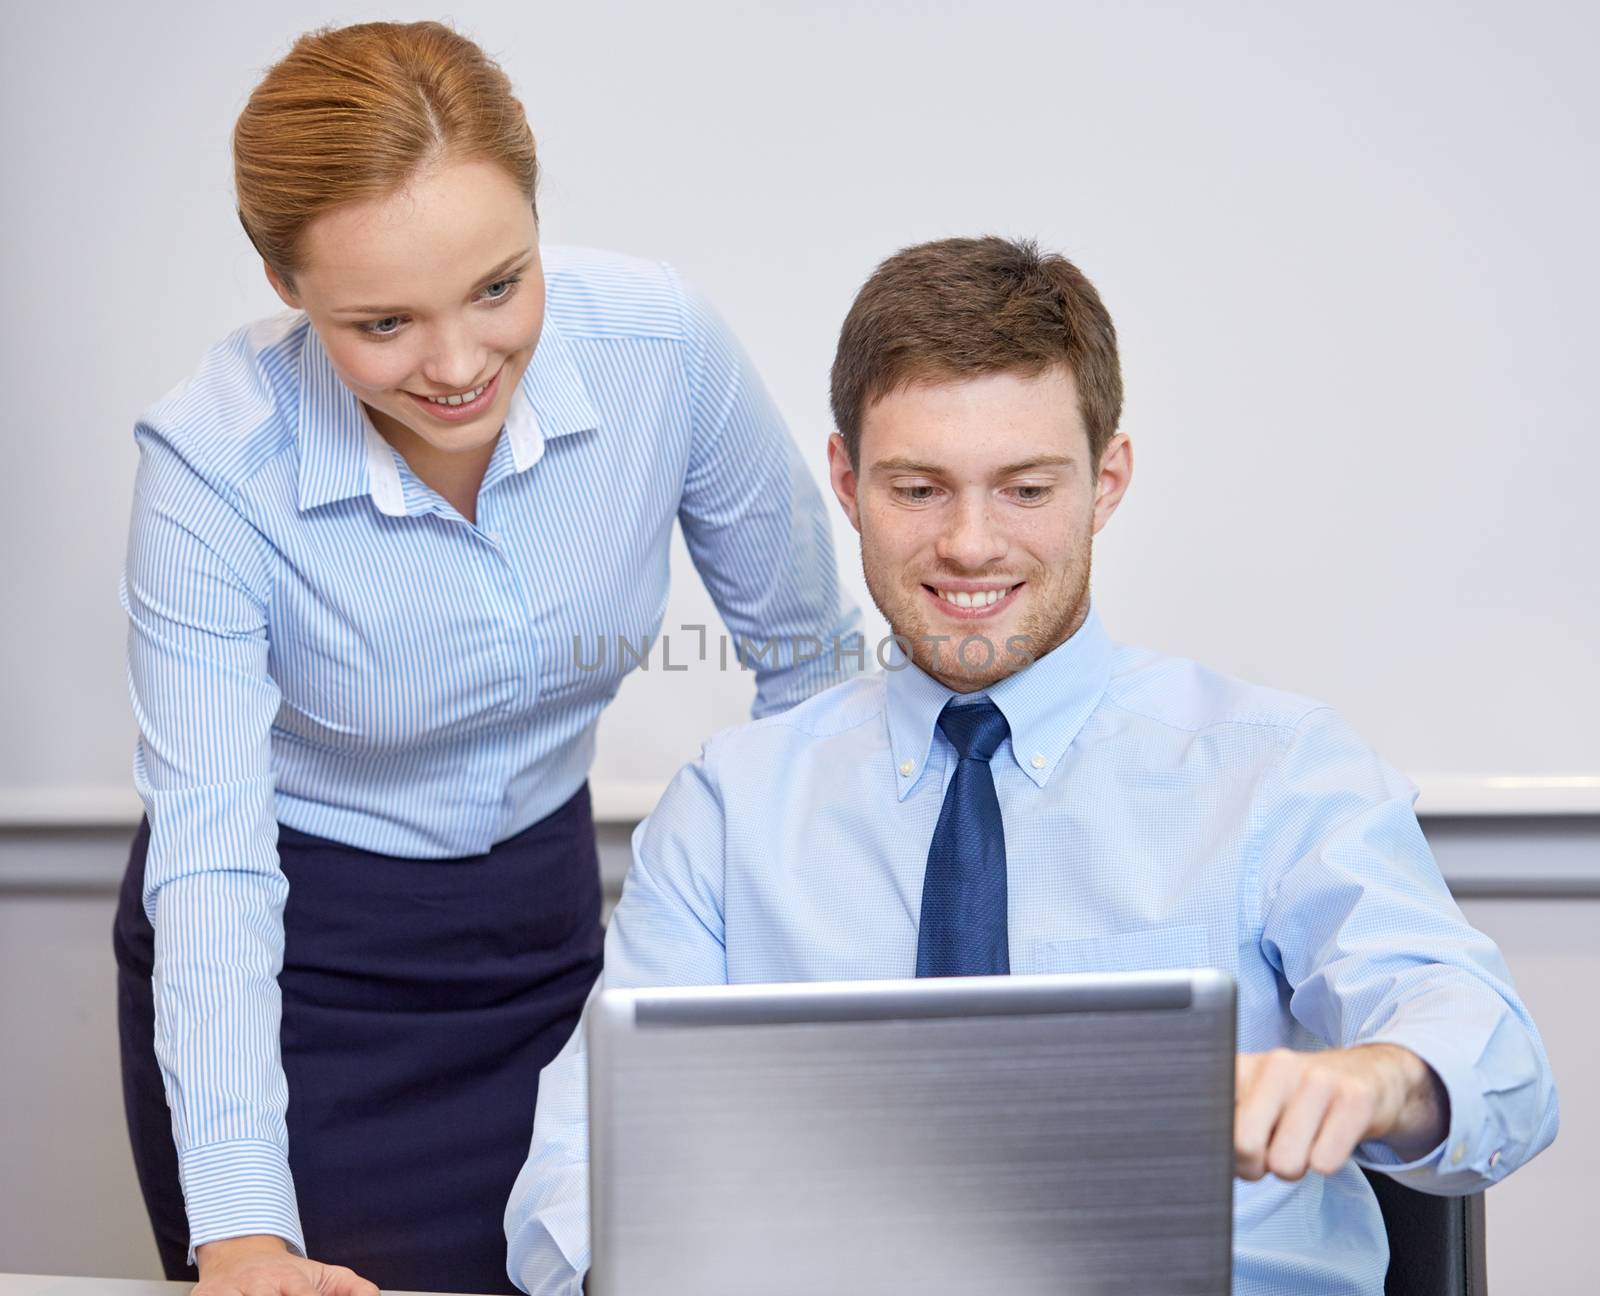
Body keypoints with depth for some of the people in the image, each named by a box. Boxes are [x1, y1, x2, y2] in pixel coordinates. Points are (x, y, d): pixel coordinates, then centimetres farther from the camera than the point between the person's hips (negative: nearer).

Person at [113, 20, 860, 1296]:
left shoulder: (661, 343, -20)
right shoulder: (215, 462, -26)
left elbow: (806, 652, -4)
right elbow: (211, 859, -27)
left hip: (547, 925, 3)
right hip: (295, 969, -3)